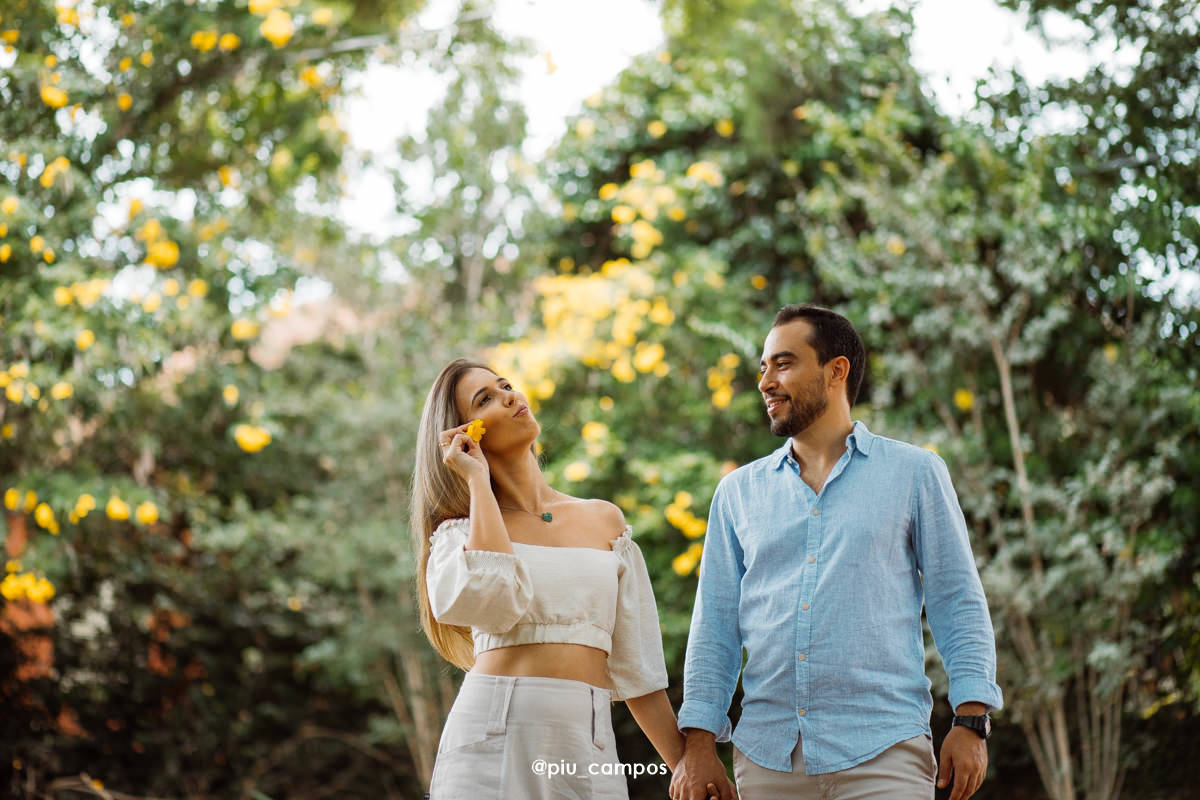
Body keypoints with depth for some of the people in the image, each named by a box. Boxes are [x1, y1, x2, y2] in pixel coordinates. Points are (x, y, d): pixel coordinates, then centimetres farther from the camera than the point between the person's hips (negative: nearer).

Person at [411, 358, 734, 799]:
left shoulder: (605, 520, 13)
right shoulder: (459, 531, 7)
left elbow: (636, 666, 13)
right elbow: (494, 601, -17)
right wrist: (478, 481, -5)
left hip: (586, 740, 2)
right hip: (491, 737, -2)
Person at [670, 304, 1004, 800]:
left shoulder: (914, 473, 6)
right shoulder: (739, 492, 13)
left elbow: (959, 606, 4)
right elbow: (715, 625, 11)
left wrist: (970, 722, -6)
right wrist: (699, 743, 1)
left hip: (881, 756, -3)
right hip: (765, 756, 3)